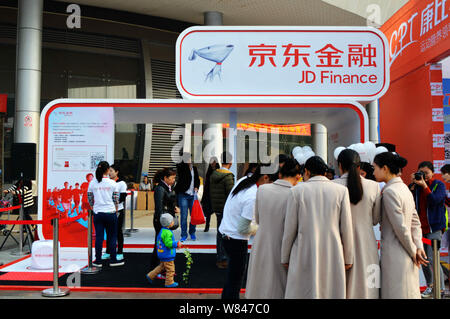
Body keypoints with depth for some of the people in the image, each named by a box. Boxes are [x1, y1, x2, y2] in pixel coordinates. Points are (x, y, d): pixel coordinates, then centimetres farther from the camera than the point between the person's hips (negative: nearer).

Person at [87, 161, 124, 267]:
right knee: (112, 237, 8)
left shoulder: (92, 183, 0)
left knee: (99, 237, 8)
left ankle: (98, 260, 14)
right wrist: (116, 209, 15)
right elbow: (116, 199, 0)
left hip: (97, 213, 2)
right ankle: (113, 260, 14)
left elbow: (90, 199, 7)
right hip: (110, 212, -2)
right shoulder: (112, 183, -6)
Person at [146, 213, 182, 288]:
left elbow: (158, 242, 18)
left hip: (162, 254, 10)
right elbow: (168, 243, -30)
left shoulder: (162, 230, 8)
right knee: (170, 269, 3)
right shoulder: (167, 233, -24)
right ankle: (169, 283, 13)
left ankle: (150, 276, 28)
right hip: (167, 255, -10)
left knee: (162, 267, 24)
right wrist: (177, 244, -21)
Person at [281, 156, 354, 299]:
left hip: (304, 255, -1)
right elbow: (347, 229, 2)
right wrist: (348, 259, 12)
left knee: (302, 292, 5)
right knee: (332, 292, 10)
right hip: (333, 255, 2)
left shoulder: (297, 190, -3)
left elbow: (289, 229, 0)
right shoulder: (341, 190, 0)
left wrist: (285, 258, 10)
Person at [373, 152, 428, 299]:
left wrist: (413, 251, -7)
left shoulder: (389, 191, -18)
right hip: (407, 256, 9)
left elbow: (400, 227, -18)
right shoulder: (404, 188, 10)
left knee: (397, 293, 0)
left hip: (395, 255, -9)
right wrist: (419, 247, 4)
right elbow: (415, 222, 11)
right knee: (409, 292, 16)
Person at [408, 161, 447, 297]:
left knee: (431, 258, -12)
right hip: (420, 227, 4)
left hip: (434, 226, -4)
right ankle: (430, 286, 25)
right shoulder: (417, 185, 9)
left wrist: (424, 185, -18)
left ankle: (440, 289, 0)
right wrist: (412, 185, -9)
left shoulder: (439, 185, 0)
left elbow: (435, 200, -16)